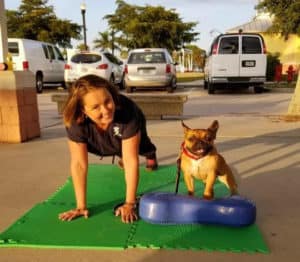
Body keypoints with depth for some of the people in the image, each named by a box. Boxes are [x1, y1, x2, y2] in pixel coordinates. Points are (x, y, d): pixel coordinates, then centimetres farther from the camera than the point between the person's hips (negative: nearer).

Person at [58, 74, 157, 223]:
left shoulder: (127, 110, -48)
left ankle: (150, 154, 57)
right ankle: (120, 154, 53)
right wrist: (81, 206, -38)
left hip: (131, 128, -1)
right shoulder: (75, 121, -42)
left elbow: (131, 161, -45)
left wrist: (129, 203, -44)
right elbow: (79, 163, -38)